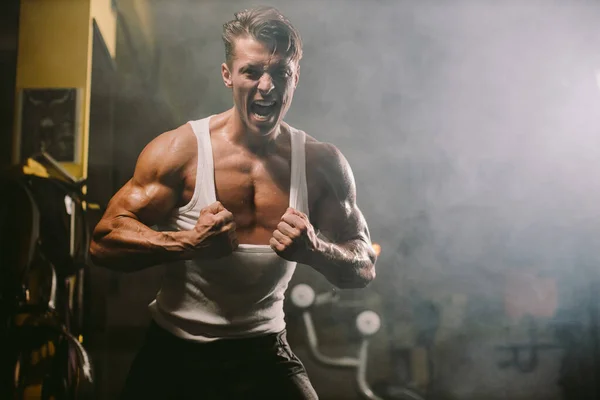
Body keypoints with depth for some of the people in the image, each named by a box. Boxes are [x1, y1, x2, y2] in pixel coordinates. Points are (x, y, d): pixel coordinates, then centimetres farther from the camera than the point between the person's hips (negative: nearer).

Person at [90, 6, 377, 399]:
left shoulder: (323, 163, -4)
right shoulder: (180, 149, -10)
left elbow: (365, 268, 0)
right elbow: (104, 240, -11)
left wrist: (314, 250, -21)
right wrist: (188, 243, -28)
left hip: (264, 351, 1)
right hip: (174, 352, 0)